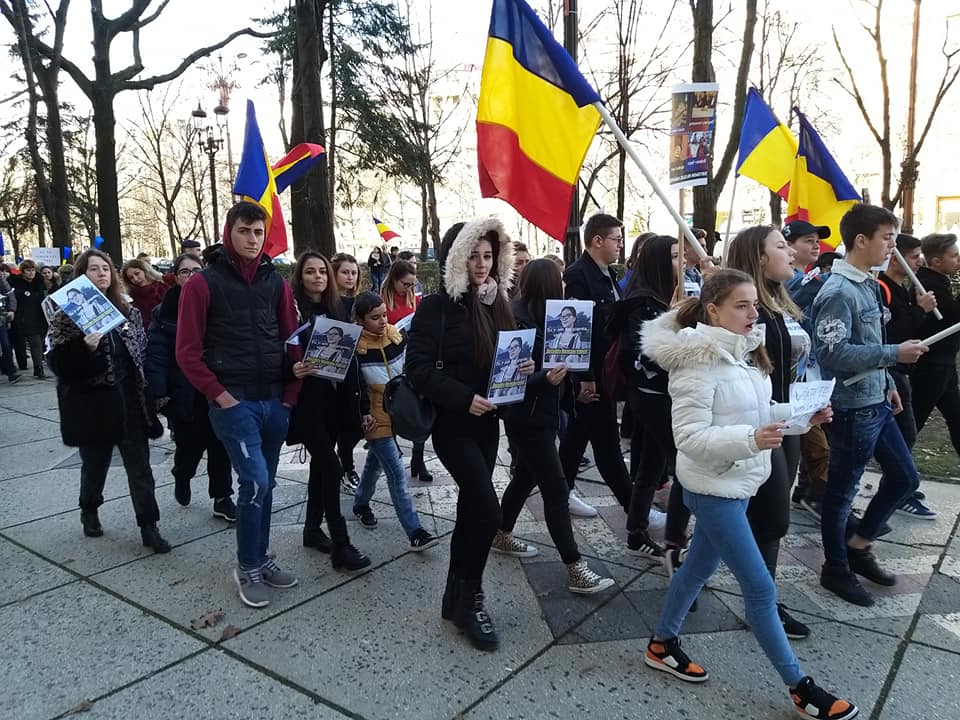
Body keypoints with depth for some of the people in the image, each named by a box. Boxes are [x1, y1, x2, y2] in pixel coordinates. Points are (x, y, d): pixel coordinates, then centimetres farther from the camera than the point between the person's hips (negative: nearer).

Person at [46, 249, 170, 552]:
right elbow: (58, 363, -12)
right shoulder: (67, 314, -6)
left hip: (130, 402, 3)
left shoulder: (128, 311, 7)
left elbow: (143, 351, 13)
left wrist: (152, 391, 8)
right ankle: (89, 512, 41)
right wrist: (86, 349, -29)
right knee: (95, 464, 15)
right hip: (92, 407, -3)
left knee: (140, 468, 2)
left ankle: (149, 527, 9)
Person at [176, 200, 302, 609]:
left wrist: (291, 393, 3)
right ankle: (246, 568, 10)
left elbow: (293, 340, 11)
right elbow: (188, 351, -5)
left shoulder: (275, 282, 9)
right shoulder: (204, 283, -4)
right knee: (255, 481, -10)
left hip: (275, 402, 5)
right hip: (233, 402, -4)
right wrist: (220, 396, -10)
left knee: (265, 485, 13)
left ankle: (261, 559, 28)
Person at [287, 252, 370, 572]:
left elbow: (348, 354, 11)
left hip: (332, 397, 6)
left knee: (320, 463, 14)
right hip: (306, 398, -6)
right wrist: (293, 369, -29)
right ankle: (340, 545, -5)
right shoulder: (293, 308, -6)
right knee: (331, 466, -10)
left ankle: (313, 528, 29)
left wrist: (353, 397, 6)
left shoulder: (335, 309, 10)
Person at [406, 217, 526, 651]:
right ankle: (469, 599, 7)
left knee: (472, 509, 13)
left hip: (487, 420, 7)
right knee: (487, 510, -13)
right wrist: (464, 398, -23)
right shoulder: (437, 306, -11)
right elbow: (418, 367, -15)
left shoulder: (497, 304, 9)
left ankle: (456, 597, 29)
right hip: (453, 423, -7)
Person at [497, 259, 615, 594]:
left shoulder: (543, 317, 5)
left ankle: (502, 535, 40)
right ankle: (576, 569, 2)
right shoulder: (520, 322, -20)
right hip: (527, 419, -10)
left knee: (526, 476, 22)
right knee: (556, 488, -6)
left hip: (543, 414, 10)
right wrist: (546, 379, -37)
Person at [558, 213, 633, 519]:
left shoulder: (606, 274, 10)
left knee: (578, 432, 18)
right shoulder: (578, 275, -19)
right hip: (590, 374, -10)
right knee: (607, 442, 0)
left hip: (605, 369, 10)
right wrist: (585, 377, -23)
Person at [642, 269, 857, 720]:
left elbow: (756, 411, 13)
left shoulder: (744, 352, 5)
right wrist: (751, 439, -33)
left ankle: (662, 645, 39)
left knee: (700, 565, 21)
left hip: (737, 481, 9)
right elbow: (689, 436, -25)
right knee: (760, 587, 1)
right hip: (713, 486, -9)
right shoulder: (698, 361, -22)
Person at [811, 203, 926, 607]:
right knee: (842, 490, 5)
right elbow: (834, 353, -26)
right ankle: (836, 569, 22)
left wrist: (887, 384, 17)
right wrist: (896, 354, -22)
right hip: (851, 408, -10)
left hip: (875, 403, 10)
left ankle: (858, 546, 32)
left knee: (905, 477, 18)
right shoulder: (838, 292, -20)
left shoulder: (867, 285, 10)